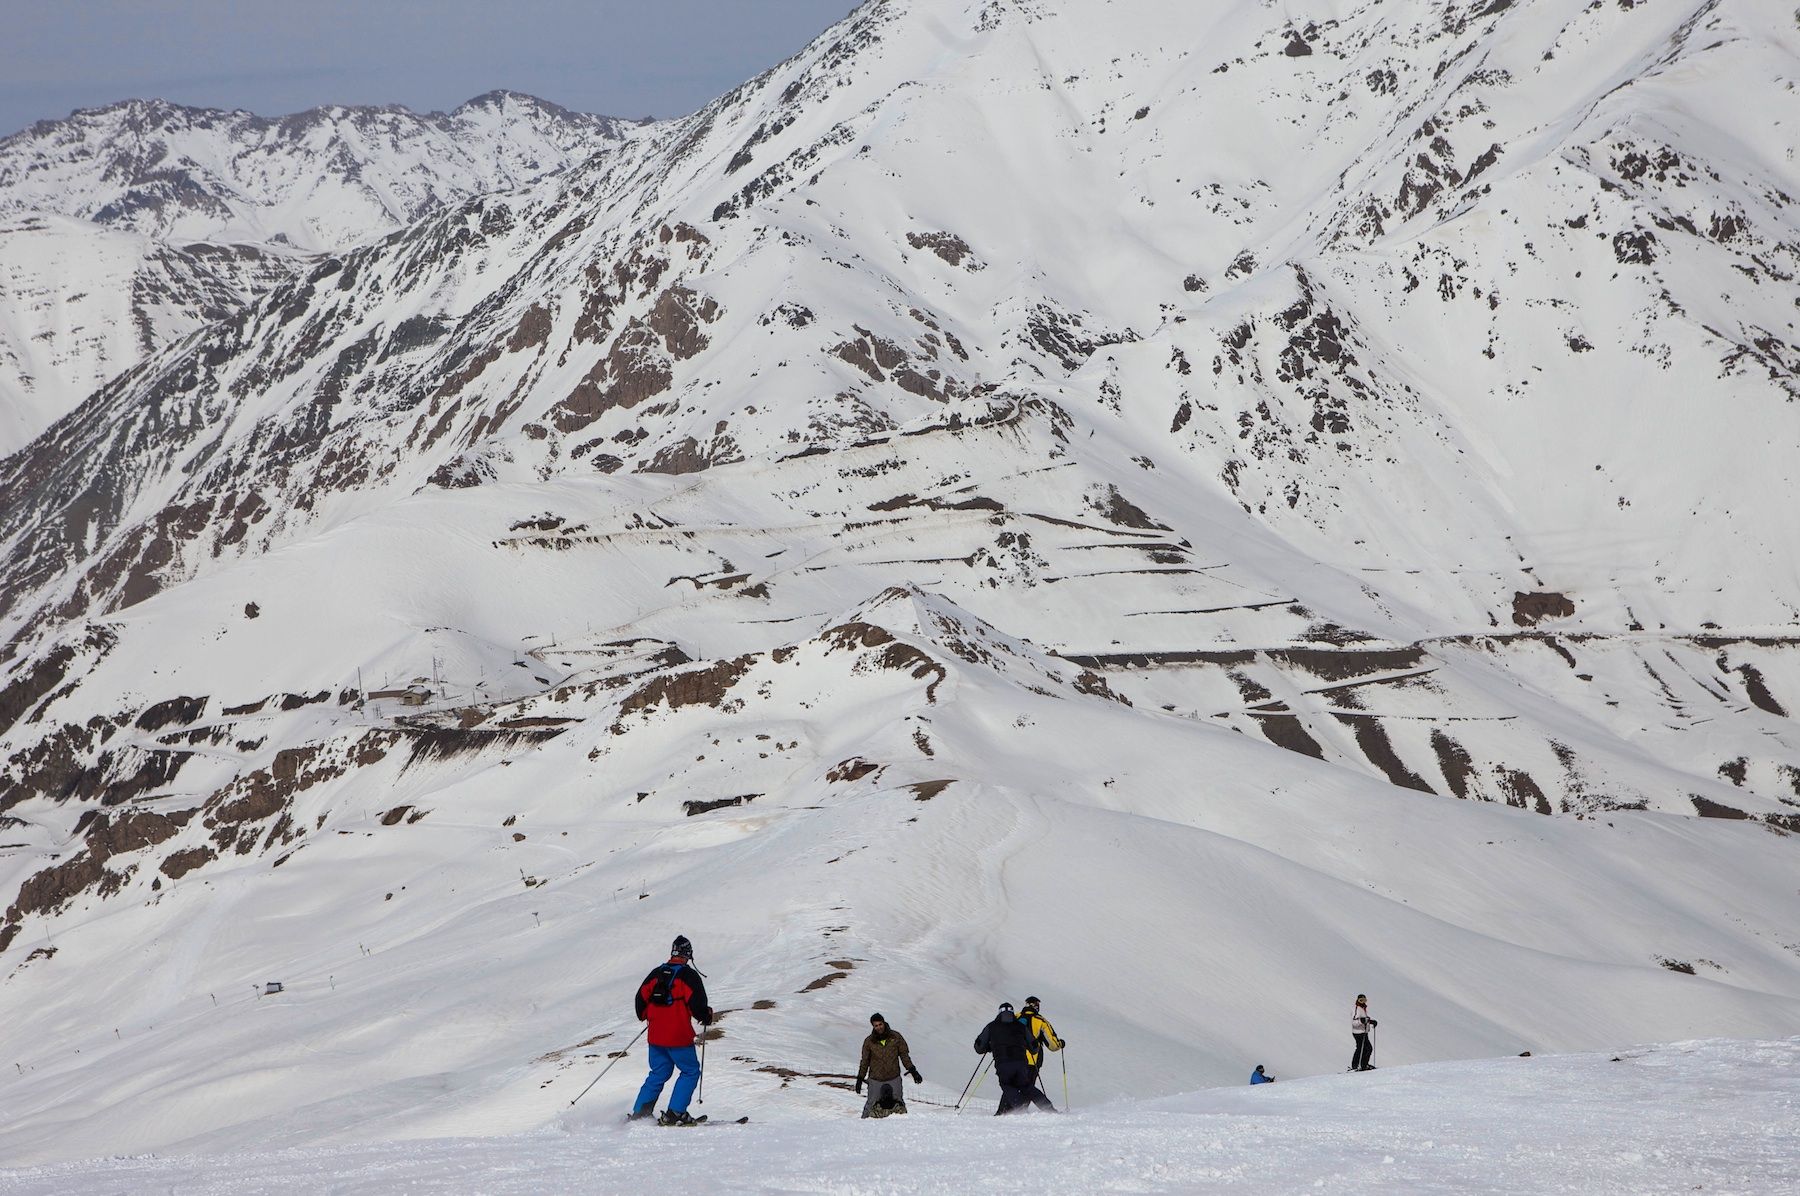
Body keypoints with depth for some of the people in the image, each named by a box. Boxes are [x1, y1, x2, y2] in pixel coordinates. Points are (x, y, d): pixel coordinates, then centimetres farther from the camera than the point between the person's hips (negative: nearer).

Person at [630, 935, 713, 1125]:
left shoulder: (656, 973, 7)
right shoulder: (688, 975, -10)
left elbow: (641, 997, 11)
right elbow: (697, 1003, -16)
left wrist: (645, 1016, 29)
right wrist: (706, 1016, 5)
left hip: (655, 1036, 6)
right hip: (679, 1037, -6)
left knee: (658, 1074, 18)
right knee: (691, 1071, 8)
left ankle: (639, 1113, 11)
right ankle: (674, 1113, -1)